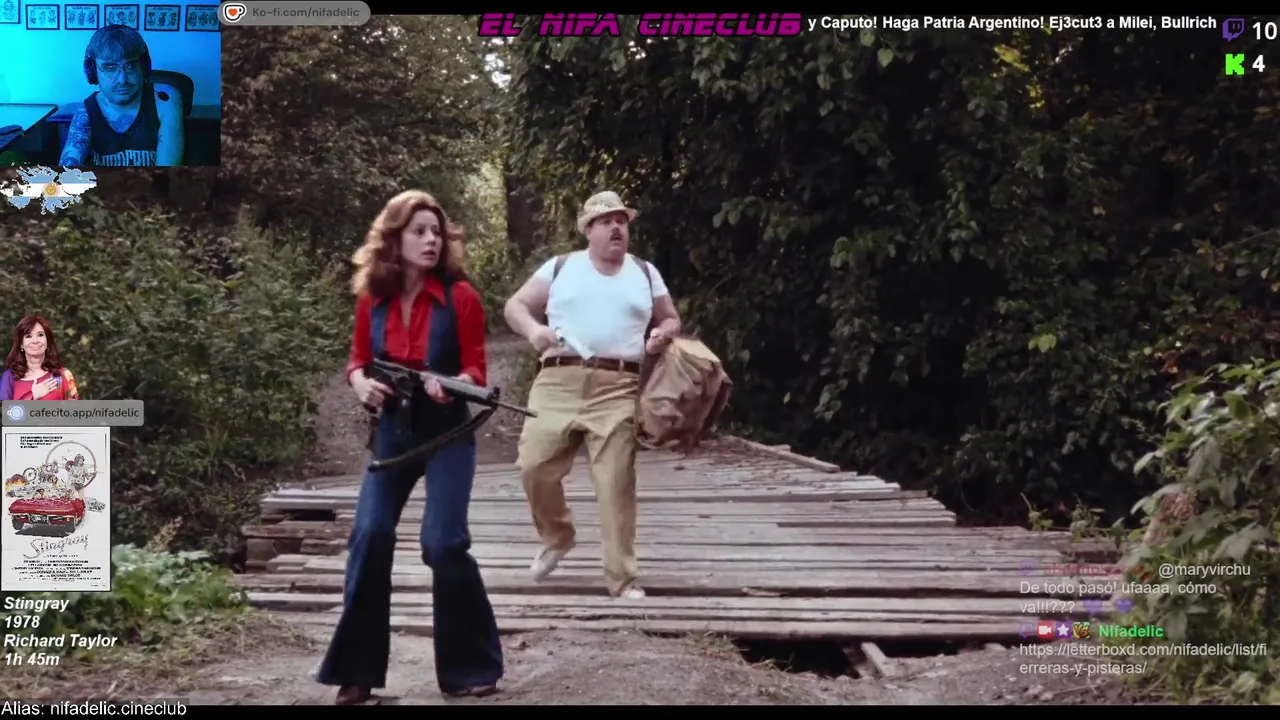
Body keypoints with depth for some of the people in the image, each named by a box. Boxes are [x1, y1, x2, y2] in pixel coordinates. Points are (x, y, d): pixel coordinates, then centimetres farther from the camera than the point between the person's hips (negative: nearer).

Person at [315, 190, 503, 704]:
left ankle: (470, 668, 3)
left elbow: (476, 370, -8)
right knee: (369, 537, -6)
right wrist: (361, 384, -13)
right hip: (392, 431, 3)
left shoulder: (460, 297, -11)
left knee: (443, 543, -12)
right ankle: (357, 670, 5)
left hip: (447, 434, -3)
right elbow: (358, 361, 9)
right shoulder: (372, 299, -1)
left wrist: (452, 385, -29)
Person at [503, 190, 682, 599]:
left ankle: (622, 576, 1)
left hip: (617, 388, 0)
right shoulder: (560, 268, 12)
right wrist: (532, 329, -10)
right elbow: (516, 305, 13)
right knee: (534, 465, -8)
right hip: (558, 381, 1)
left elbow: (671, 320, 23)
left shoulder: (646, 274, 17)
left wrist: (662, 336, -1)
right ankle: (557, 537, 21)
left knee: (616, 481, -7)